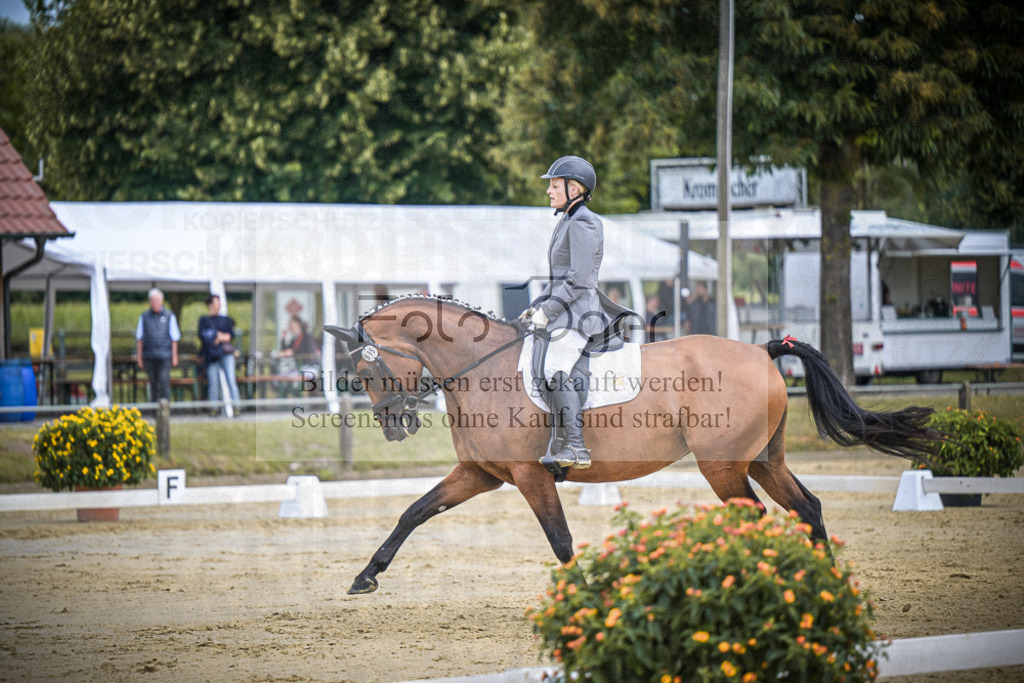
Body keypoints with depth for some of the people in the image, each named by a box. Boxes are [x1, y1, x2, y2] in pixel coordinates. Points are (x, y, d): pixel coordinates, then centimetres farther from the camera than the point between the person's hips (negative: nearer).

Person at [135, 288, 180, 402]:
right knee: (153, 383, 5)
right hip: (149, 357, 2)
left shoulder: (169, 316, 5)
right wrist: (139, 356, 7)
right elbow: (139, 338, 11)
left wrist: (174, 356, 2)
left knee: (164, 381, -12)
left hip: (164, 355, -2)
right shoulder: (144, 316, 9)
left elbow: (174, 338, 6)